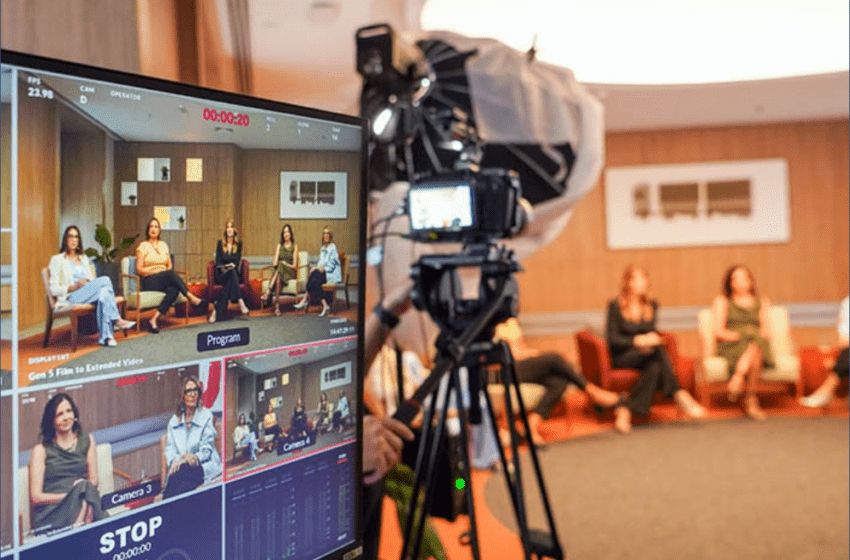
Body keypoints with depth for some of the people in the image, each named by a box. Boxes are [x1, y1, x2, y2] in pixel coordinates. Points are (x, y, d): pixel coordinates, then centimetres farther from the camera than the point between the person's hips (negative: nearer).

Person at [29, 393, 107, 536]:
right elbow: (36, 497, 1)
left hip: (84, 502, 3)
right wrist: (73, 495, -12)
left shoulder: (87, 441, 19)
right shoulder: (41, 450, 8)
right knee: (83, 487, -35)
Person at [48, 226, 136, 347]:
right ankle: (117, 320, -33)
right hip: (71, 298, -5)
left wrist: (89, 282, -1)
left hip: (89, 295, 5)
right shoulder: (57, 260, 10)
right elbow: (53, 290, 1)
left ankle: (106, 337, -44)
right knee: (105, 280, -30)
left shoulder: (84, 258, 28)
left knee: (103, 292, -35)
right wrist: (74, 287, -14)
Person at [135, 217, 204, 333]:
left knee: (174, 289, -33)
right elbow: (139, 269, -2)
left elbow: (170, 266, 21)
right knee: (171, 274, -35)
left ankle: (154, 319, -41)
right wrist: (156, 271, -13)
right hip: (149, 281, -4)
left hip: (166, 279, 4)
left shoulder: (163, 245, 20)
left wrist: (169, 273, -2)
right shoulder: (143, 246, 5)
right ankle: (191, 298, -34)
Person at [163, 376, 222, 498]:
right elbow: (169, 448, 11)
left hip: (204, 466, -3)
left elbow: (207, 448, -1)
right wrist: (177, 459, -12)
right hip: (180, 466, 3)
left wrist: (194, 457, -20)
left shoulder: (206, 416, 6)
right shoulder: (174, 420, 18)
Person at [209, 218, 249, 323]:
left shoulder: (238, 243, 10)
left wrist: (233, 265, -18)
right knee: (232, 275, -36)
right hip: (222, 273, -1)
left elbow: (238, 260, 4)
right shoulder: (220, 243, 8)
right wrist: (223, 267, -16)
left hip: (235, 272, 1)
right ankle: (240, 303, -48)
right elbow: (218, 261, 4)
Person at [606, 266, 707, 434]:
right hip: (621, 357, -5)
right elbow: (612, 339, -10)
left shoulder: (651, 306, 12)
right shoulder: (615, 306, -4)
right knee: (657, 351, -33)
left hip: (645, 354, 5)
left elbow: (652, 334, 14)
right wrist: (638, 341, -23)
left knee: (654, 366, -33)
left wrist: (652, 340, -11)